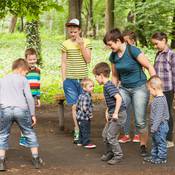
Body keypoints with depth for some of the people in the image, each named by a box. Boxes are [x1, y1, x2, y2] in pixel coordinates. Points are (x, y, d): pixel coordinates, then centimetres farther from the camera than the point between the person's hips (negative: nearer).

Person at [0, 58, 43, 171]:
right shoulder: (23, 80, 12)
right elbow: (29, 97, 3)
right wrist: (33, 114, 6)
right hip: (21, 109, -1)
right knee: (30, 133, 15)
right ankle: (36, 160, 16)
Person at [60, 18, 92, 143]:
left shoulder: (86, 42, 4)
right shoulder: (65, 44, 4)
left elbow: (88, 60, -3)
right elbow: (63, 63, 7)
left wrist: (81, 45, -11)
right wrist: (64, 80, 2)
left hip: (83, 79, 0)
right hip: (70, 79, 0)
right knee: (74, 106, -4)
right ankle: (77, 132, -2)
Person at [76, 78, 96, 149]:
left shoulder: (81, 96, 9)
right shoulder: (86, 97, -22)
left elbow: (77, 106, 15)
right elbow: (84, 108, -26)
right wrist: (90, 114, -16)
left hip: (80, 117, 10)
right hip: (84, 118, -10)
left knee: (82, 130, 19)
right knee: (86, 130, -2)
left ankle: (80, 142, 29)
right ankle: (86, 143, 4)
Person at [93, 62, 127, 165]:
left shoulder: (109, 86, -19)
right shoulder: (107, 85, 13)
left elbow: (119, 98, -29)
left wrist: (115, 113, -26)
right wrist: (109, 113, 22)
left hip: (119, 115, -10)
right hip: (113, 114, 10)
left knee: (111, 136, -7)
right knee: (105, 134, 15)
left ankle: (118, 155, 5)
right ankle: (109, 153, 28)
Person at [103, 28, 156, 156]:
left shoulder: (133, 51, -18)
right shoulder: (113, 56, 2)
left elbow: (150, 67, -13)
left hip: (139, 88, -5)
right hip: (124, 89, 5)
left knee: (140, 121, -3)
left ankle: (143, 145, 17)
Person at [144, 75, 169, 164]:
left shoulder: (160, 101, -26)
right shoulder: (158, 98, 7)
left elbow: (159, 116, -27)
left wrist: (154, 127, -25)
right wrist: (153, 126, 23)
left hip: (160, 126, -10)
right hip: (157, 126, 10)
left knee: (161, 142, 3)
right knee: (155, 142, 20)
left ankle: (162, 157, 13)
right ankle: (154, 155, 31)